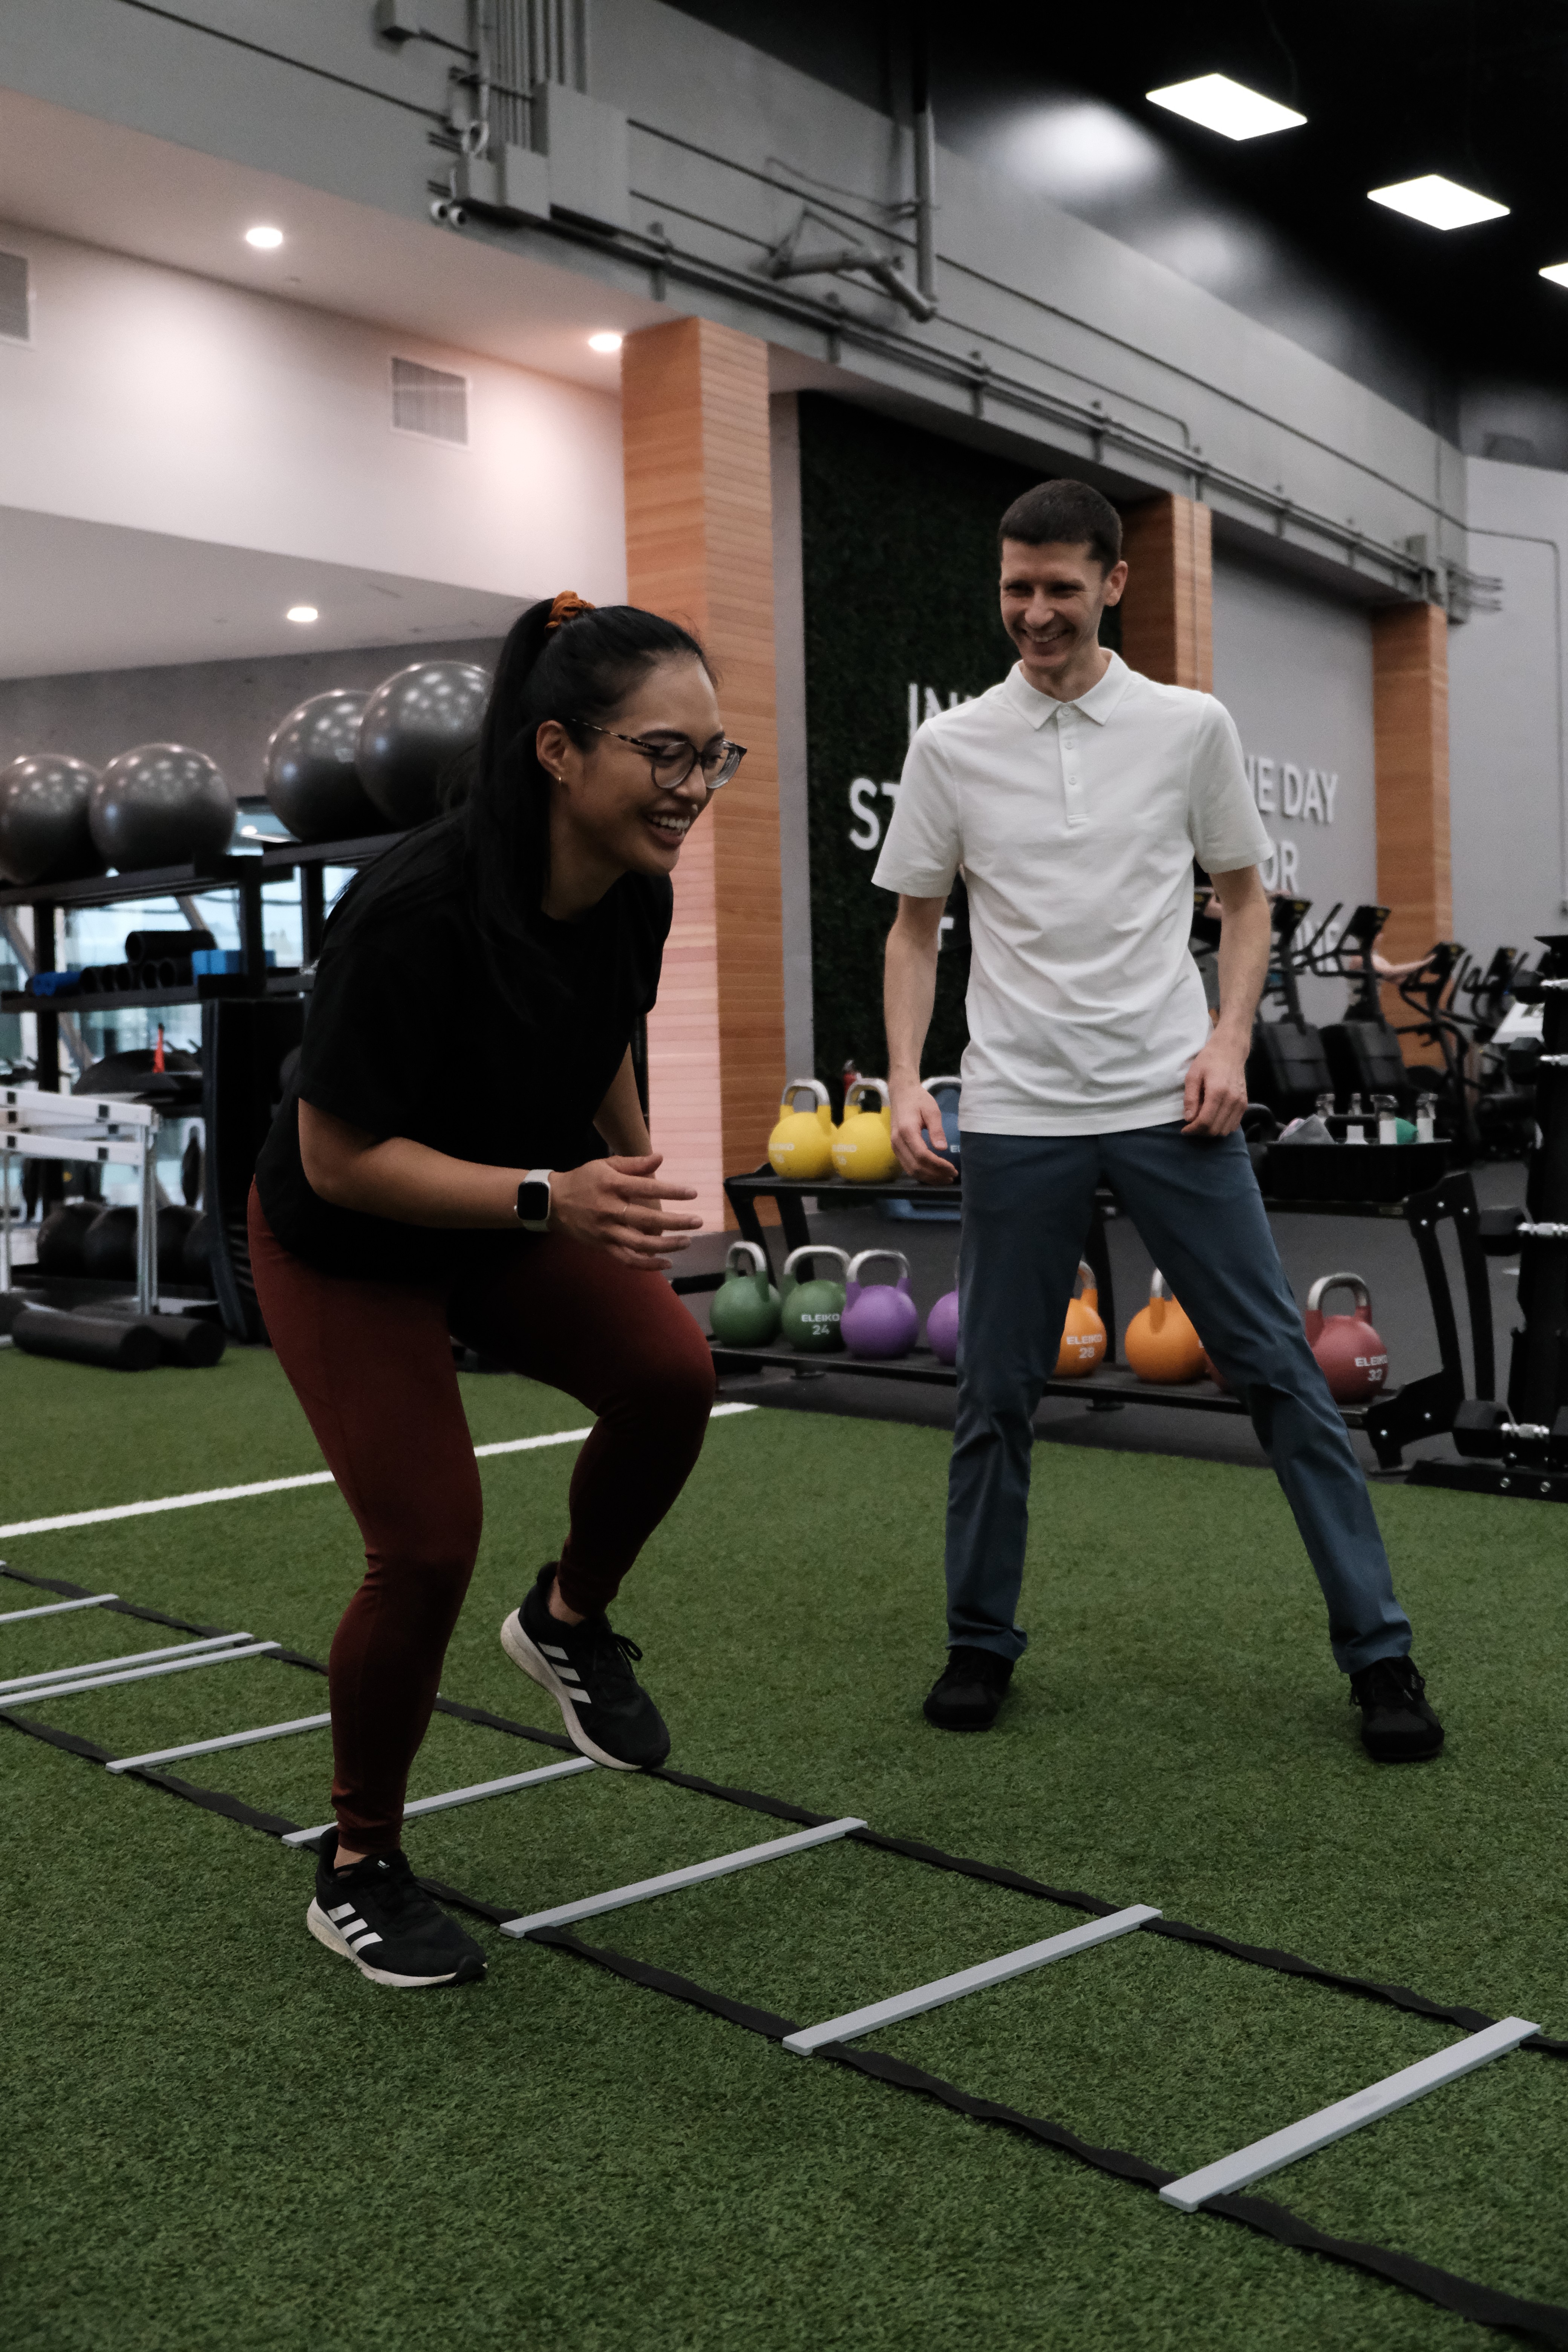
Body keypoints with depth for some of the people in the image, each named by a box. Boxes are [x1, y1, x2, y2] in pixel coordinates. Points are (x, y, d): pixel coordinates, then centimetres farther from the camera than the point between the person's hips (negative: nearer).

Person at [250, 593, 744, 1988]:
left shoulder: (634, 893, -13)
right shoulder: (417, 910, -34)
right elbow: (338, 1159, -28)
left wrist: (630, 1195, 19)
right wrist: (553, 1199, -38)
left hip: (516, 1218, 5)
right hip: (348, 1251, -5)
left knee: (671, 1372, -21)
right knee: (430, 1548, -9)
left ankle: (572, 1622, 9)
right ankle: (358, 1871, 16)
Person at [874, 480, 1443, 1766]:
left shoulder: (1191, 726, 3)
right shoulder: (950, 746, 4)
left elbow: (1245, 897, 10)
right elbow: (915, 928, 9)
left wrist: (1230, 1040, -4)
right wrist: (907, 1078, -3)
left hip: (1171, 1105, 0)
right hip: (1017, 1117, 1)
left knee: (1280, 1366, -1)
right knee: (997, 1395, 6)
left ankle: (1379, 1650, 9)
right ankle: (981, 1644, 24)